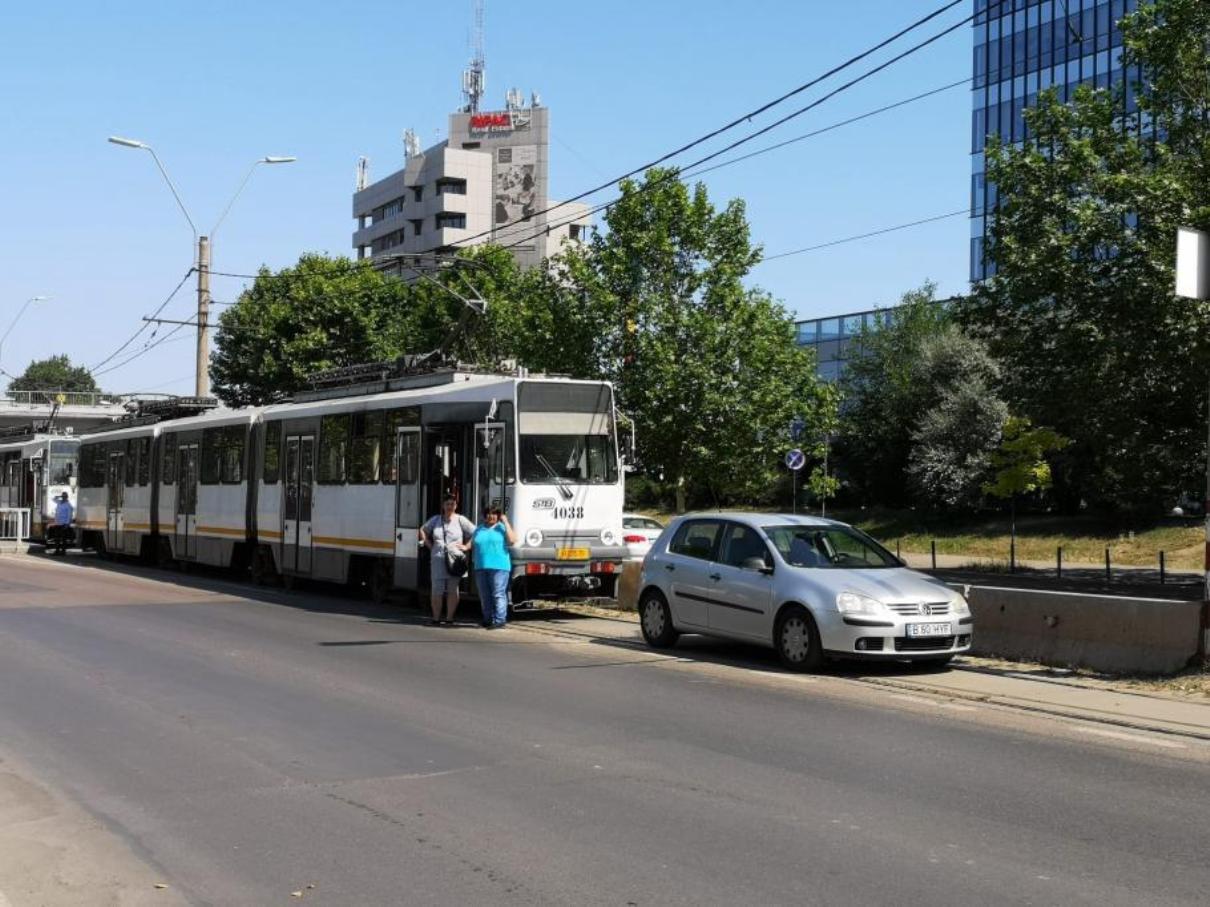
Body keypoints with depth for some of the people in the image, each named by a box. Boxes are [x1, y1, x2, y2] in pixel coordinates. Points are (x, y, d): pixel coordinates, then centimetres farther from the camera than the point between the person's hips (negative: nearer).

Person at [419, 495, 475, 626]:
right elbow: (423, 530, 27)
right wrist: (430, 546, 15)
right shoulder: (436, 519, 13)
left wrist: (466, 546, -5)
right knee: (437, 589, 0)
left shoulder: (460, 520, 2)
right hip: (438, 559, 2)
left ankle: (449, 618, 6)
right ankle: (436, 618, 8)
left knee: (452, 590, 1)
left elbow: (476, 534, 1)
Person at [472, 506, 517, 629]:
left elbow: (512, 541, -12)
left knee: (498, 594, -9)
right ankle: (488, 619, 18)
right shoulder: (479, 529, 18)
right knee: (485, 596, 9)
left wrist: (506, 523, -10)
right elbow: (472, 542, 31)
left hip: (499, 566, -6)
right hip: (481, 567, 6)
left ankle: (499, 620, -9)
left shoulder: (502, 527, 3)